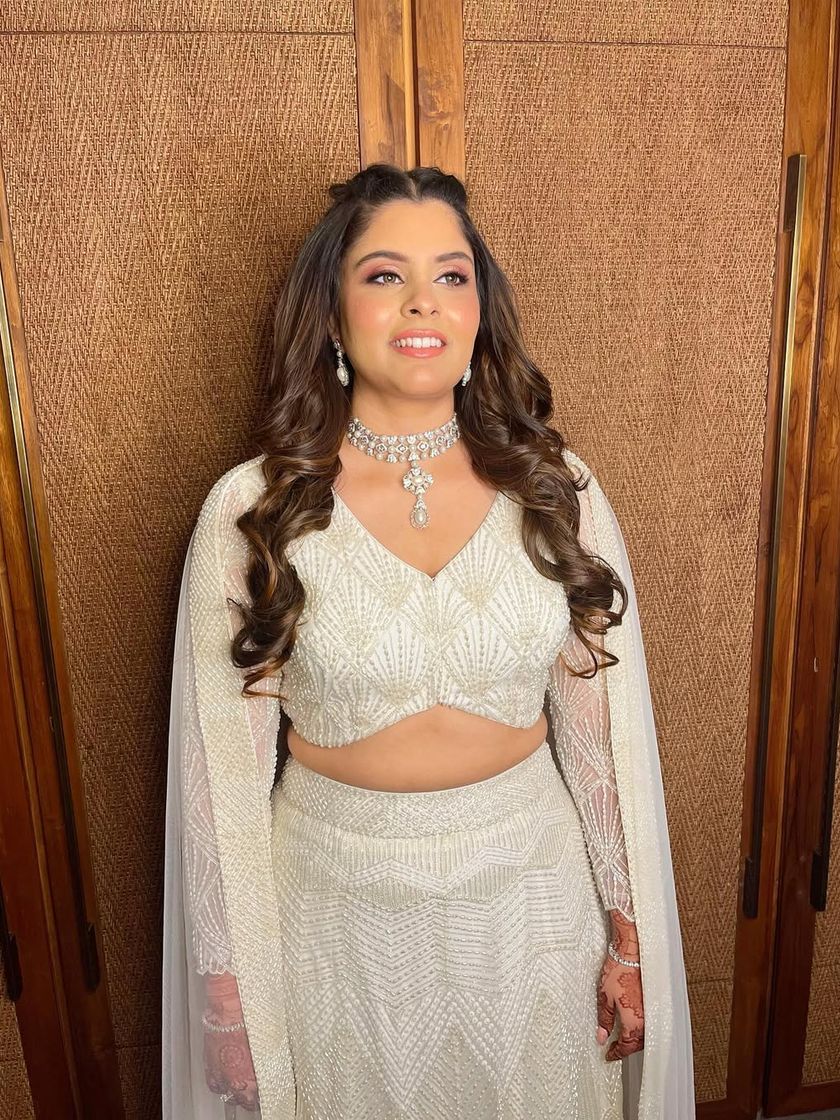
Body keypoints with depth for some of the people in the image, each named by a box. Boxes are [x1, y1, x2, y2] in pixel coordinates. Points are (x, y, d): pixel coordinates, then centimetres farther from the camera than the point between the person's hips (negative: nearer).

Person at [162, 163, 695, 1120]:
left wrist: (630, 933, 2)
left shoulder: (556, 490, -8)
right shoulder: (250, 509, -13)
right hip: (335, 898, -1)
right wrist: (231, 986, -1)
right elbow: (221, 761, -7)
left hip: (530, 885, 2)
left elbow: (605, 730, -3)